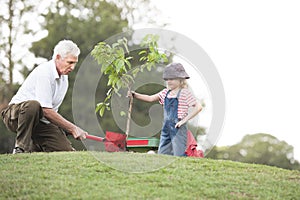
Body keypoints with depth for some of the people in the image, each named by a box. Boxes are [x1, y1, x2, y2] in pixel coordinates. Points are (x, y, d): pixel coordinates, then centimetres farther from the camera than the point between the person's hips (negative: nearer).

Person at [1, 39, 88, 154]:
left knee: (67, 151, -11)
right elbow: (46, 111, -25)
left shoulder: (64, 78, 9)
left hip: (40, 122, 8)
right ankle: (21, 148, -26)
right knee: (33, 105, -42)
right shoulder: (44, 72, -20)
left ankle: (35, 146, 14)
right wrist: (73, 128, -22)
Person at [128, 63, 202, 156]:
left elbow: (198, 107, -14)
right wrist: (135, 95, -2)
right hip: (166, 129, 7)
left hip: (178, 129, -7)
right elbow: (151, 98, 11)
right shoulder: (166, 92, 12)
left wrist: (184, 120, -17)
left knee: (179, 156, -8)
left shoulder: (184, 93, -7)